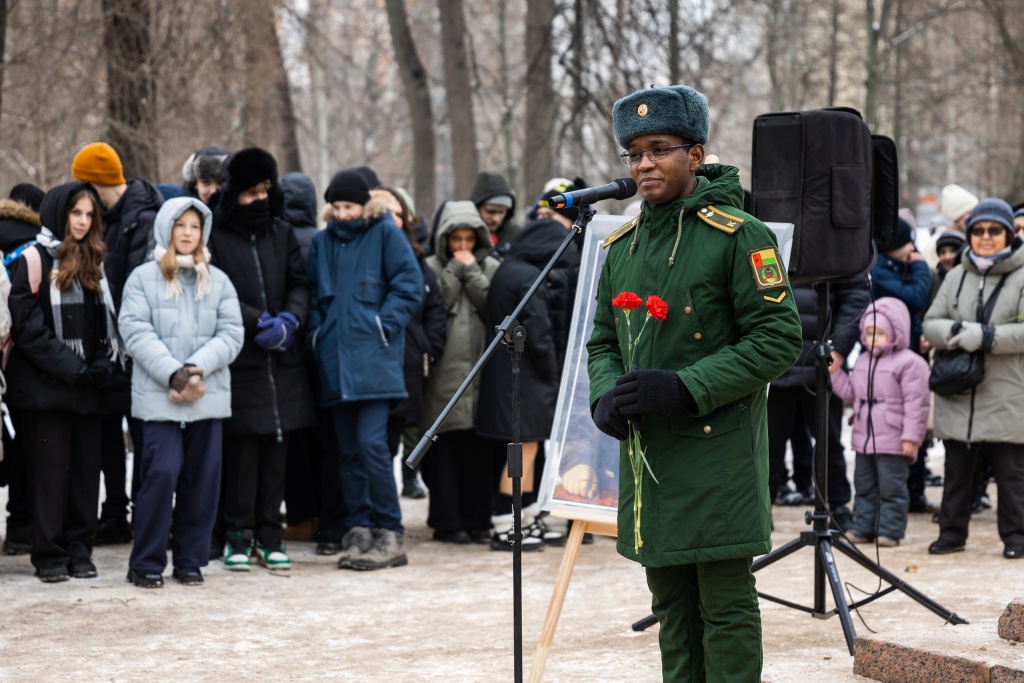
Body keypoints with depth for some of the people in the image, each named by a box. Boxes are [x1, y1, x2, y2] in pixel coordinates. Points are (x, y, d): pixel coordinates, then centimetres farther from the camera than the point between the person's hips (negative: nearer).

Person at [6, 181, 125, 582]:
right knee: (51, 472, -3)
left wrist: (104, 365, -4)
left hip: (89, 387, 5)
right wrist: (73, 369, -15)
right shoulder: (34, 260, -5)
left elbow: (106, 321, 15)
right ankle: (49, 556, 3)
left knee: (86, 470, 5)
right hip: (46, 385, -5)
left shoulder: (93, 262, 14)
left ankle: (79, 550, 12)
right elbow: (28, 328, -11)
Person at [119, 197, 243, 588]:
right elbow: (136, 333, -6)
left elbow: (231, 335, 3)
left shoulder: (217, 281, 11)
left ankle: (190, 560, 15)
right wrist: (173, 374, -16)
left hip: (208, 395, 3)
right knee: (161, 473, -10)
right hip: (159, 396, -3)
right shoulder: (143, 278, 3)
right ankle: (146, 563, 0)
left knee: (202, 477, 4)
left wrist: (196, 367, -13)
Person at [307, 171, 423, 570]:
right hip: (334, 358, 5)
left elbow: (409, 286, -2)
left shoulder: (385, 234, 1)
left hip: (373, 357, -5)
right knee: (349, 449, 6)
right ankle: (359, 531, 10)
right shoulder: (322, 242, 14)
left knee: (371, 443, -14)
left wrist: (382, 326, -8)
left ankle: (390, 533, -8)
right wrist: (318, 333, 7)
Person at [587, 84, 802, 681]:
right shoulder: (622, 246, 13)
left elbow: (780, 338, -13)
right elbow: (603, 341, 21)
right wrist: (605, 397, -1)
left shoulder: (740, 235, -8)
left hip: (719, 451, -7)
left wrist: (686, 388, -19)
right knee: (672, 606, 13)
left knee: (726, 606, -3)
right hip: (647, 453, 7)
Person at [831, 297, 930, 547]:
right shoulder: (862, 361, 13)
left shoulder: (909, 363, -12)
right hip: (864, 437, 8)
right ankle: (864, 526, 21)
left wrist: (912, 436, -19)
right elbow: (851, 392, 18)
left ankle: (890, 530, 2)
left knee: (891, 486, -2)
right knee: (865, 484, 13)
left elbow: (916, 403, -15)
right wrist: (834, 372, 5)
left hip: (893, 441, -8)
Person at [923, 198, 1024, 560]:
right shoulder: (956, 277, 12)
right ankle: (952, 531, 20)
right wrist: (956, 332, -13)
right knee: (957, 468, 11)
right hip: (959, 396, 4)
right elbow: (931, 323, 8)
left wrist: (986, 337, -20)